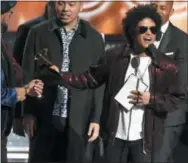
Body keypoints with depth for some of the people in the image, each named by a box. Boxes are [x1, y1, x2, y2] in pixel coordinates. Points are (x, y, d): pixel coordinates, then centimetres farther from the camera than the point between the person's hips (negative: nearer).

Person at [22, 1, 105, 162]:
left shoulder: (94, 38, 5)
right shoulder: (38, 33, 4)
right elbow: (28, 75, 3)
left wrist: (96, 118, -1)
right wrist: (28, 113, -3)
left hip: (77, 121, 0)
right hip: (44, 118, 0)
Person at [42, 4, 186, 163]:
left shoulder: (168, 66, -5)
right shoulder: (115, 57, -1)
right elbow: (89, 79, 2)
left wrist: (151, 100, -14)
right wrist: (59, 75, -9)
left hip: (145, 138, -1)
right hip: (115, 135, 2)